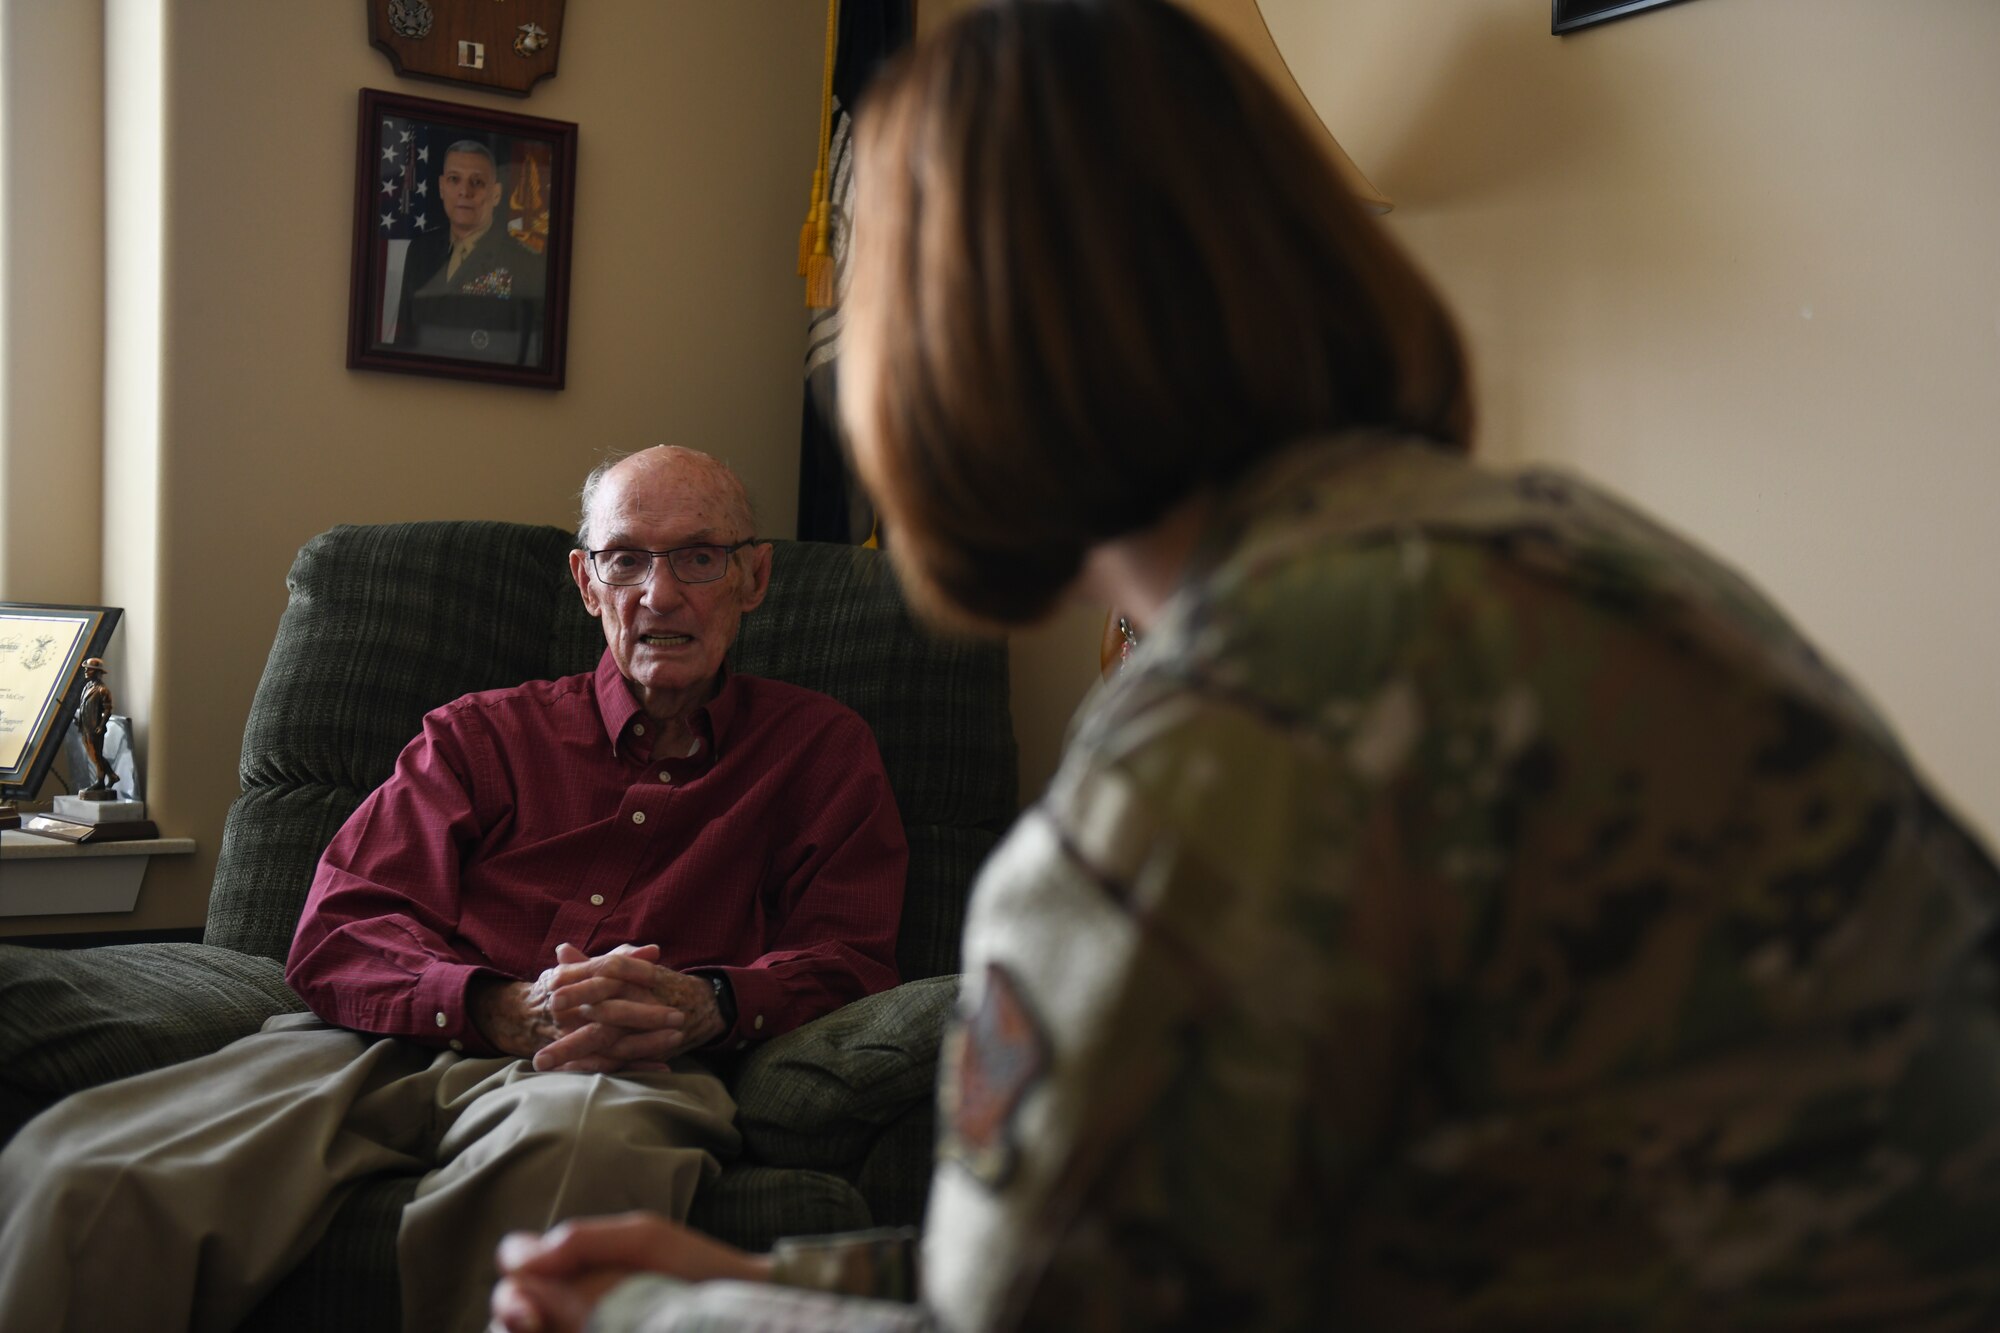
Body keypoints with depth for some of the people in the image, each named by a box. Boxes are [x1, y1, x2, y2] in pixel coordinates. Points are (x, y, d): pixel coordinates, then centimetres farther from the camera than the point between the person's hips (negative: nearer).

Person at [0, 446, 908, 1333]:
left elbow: (851, 959, 13)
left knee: (568, 1145, -43)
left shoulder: (821, 748, 23)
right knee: (78, 1174, -29)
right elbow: (335, 939, 11)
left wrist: (706, 1005, -11)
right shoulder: (481, 734, 24)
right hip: (399, 1048, 2)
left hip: (628, 1071, -1)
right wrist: (509, 1011, -12)